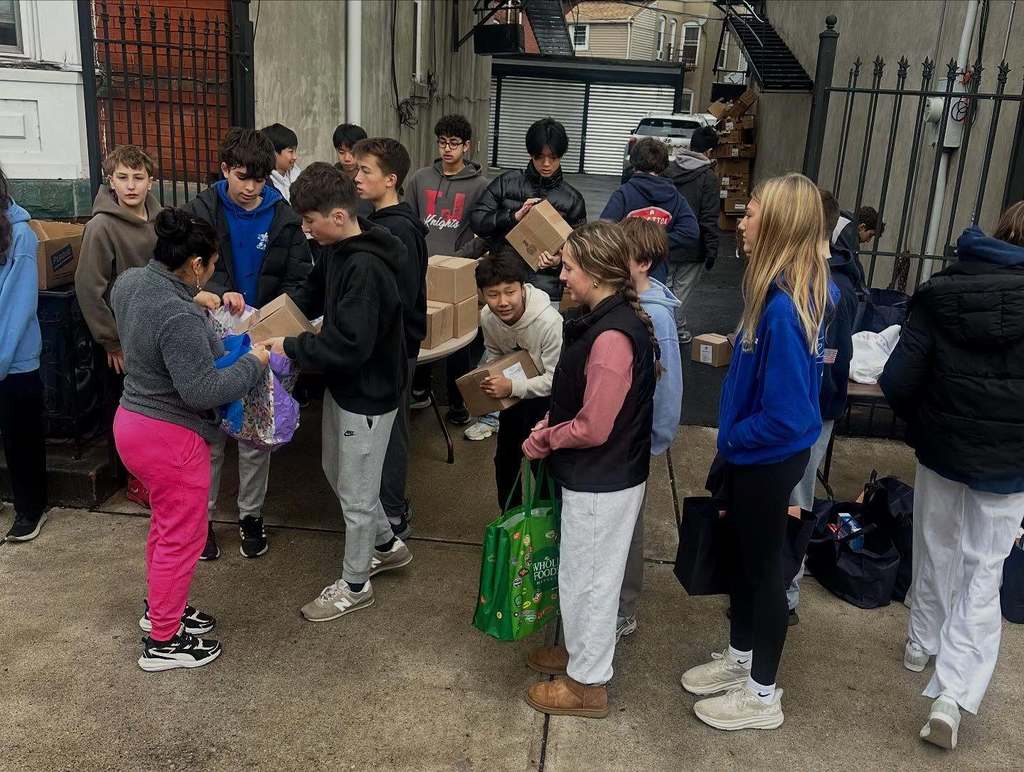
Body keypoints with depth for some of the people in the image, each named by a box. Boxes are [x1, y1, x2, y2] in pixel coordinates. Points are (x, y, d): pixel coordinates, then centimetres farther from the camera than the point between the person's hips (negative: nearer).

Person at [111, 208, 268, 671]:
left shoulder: (129, 282, -1)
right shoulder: (179, 317, -30)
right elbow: (203, 390, -28)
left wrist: (201, 302, 13)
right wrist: (254, 363, -15)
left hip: (132, 421, 10)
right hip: (170, 439, -10)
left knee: (166, 522, 26)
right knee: (182, 538, 7)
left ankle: (160, 607, 44)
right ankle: (163, 643, 22)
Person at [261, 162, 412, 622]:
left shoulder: (366, 269, -29)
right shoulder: (337, 252, 1)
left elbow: (349, 345, -31)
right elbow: (313, 296, 17)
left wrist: (289, 348, -22)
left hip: (368, 395, -10)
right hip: (343, 386, 10)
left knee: (356, 494, 7)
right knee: (337, 472, 25)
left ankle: (354, 587, 27)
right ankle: (387, 545, 45)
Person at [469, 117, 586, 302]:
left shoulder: (572, 199, 7)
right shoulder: (507, 183, 8)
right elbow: (476, 220, 4)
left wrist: (559, 261, -11)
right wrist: (515, 216, -10)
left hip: (544, 282, -1)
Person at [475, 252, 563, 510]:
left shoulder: (549, 322, -36)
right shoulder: (487, 316, -18)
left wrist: (512, 387, -39)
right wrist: (489, 379, -15)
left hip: (547, 394, -6)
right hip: (512, 391, 6)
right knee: (505, 457, 16)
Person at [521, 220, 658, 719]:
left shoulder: (612, 336, -28)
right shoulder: (606, 318, 4)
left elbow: (593, 428, -26)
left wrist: (542, 442, -11)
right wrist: (552, 424, 2)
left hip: (602, 483, -9)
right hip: (598, 475, 9)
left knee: (587, 577, 7)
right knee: (586, 572, 24)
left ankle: (588, 683, 25)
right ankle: (583, 651, 43)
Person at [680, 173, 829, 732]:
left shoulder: (783, 307, -30)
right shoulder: (788, 292, -1)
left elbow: (785, 414, -30)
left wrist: (730, 439, -14)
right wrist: (731, 441, 9)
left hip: (767, 460, -9)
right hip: (753, 456, 9)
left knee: (763, 568, 8)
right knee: (742, 557, 23)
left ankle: (762, 696, 29)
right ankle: (739, 659, 44)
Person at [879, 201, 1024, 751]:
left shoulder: (940, 289, -7)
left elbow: (897, 380, -13)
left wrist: (921, 421, 6)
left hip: (941, 447, 2)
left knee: (936, 549, 21)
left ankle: (924, 641, 40)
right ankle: (953, 693, 0)